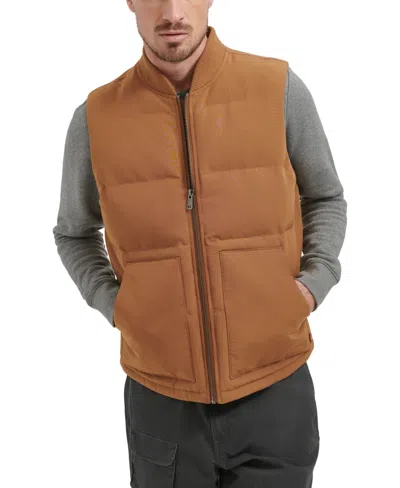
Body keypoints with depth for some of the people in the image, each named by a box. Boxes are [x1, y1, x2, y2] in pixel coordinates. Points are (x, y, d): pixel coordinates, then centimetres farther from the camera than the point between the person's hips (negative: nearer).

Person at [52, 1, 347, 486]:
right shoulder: (96, 118, -5)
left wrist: (315, 281, -6)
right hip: (160, 400, 1)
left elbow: (326, 199, 9)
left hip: (275, 390, 0)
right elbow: (73, 234, 11)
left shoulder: (280, 88, -7)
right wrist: (112, 303, -3)